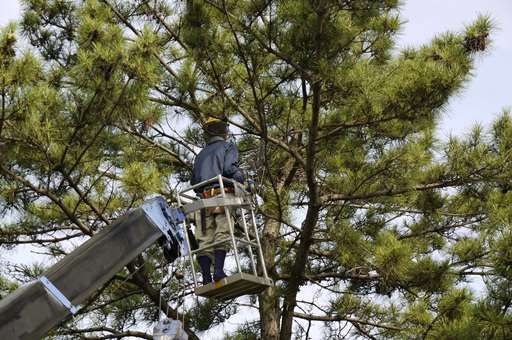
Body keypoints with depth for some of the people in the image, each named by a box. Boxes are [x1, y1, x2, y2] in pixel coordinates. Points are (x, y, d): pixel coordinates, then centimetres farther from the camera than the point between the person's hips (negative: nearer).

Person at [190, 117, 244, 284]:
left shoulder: (201, 154, 27)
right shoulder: (228, 147, 10)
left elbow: (194, 181, 22)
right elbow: (229, 168, -8)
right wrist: (241, 180, 6)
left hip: (204, 198, 5)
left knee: (205, 239, -1)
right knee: (223, 234, -12)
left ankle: (206, 277, -10)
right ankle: (218, 271, -26)